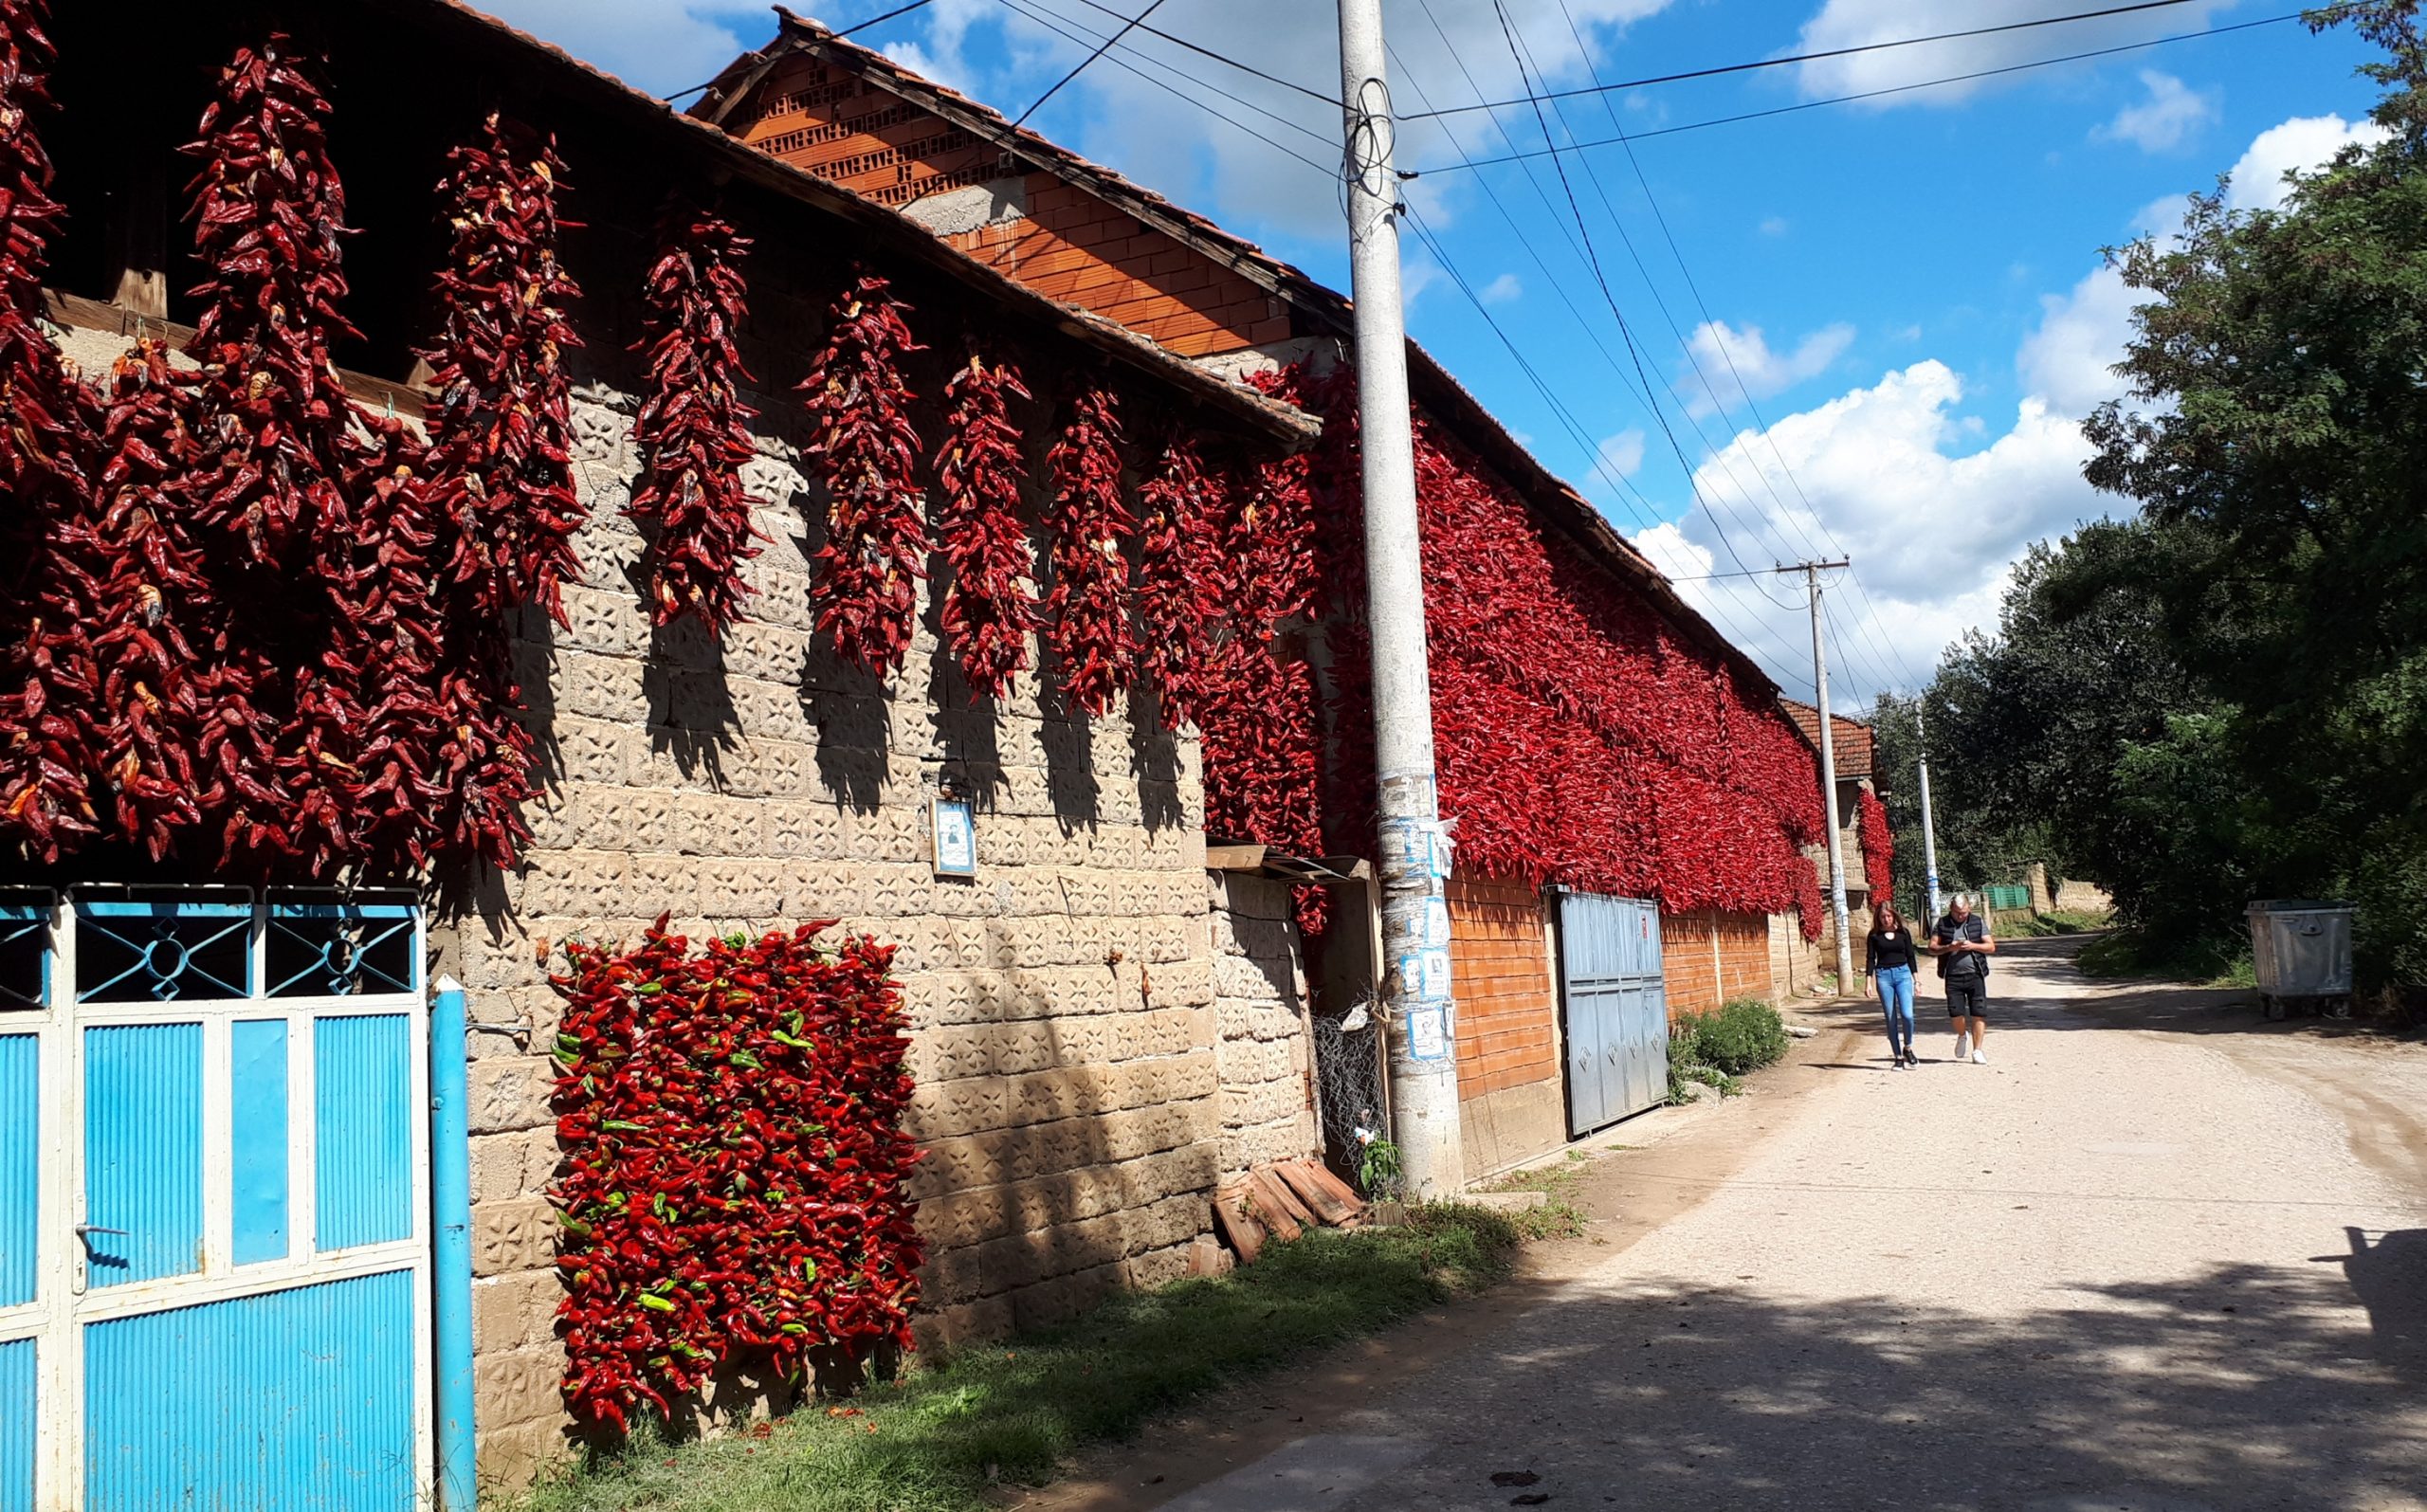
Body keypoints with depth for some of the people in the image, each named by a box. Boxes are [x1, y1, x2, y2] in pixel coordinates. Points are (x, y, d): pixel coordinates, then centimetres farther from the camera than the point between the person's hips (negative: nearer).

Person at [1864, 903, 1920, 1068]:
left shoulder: (1903, 932, 5)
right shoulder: (1874, 935, 3)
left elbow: (1910, 956, 10)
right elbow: (1870, 958, 3)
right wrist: (1869, 982, -3)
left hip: (1903, 974, 0)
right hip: (1883, 975, 0)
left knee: (1907, 1014, -14)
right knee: (1891, 1019, 1)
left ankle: (1907, 1048, 10)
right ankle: (1898, 1057, 8)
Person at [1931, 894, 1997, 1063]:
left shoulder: (1978, 922, 6)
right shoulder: (1942, 924, 5)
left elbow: (1991, 947, 3)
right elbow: (1932, 948, 2)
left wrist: (1972, 946, -14)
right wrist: (1949, 948, -15)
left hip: (1975, 974, 0)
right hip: (1953, 976, 0)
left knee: (1979, 1013, -6)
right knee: (1955, 1012, -6)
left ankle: (1977, 1051, 2)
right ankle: (1962, 1036, 26)